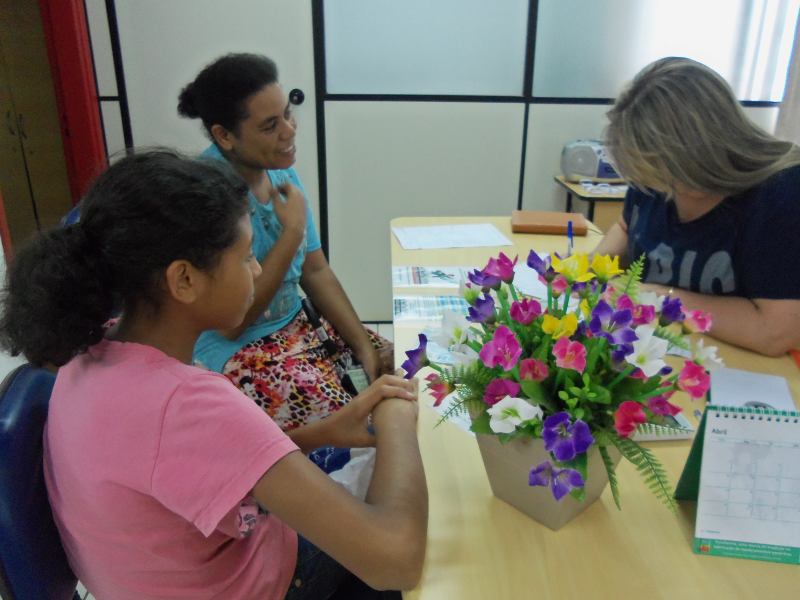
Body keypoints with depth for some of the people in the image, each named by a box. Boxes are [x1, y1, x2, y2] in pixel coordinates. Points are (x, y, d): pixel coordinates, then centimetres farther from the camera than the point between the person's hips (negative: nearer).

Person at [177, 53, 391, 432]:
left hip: (294, 325, 8)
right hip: (228, 354, -7)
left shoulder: (280, 171, 3)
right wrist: (293, 231, -20)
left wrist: (365, 347, -2)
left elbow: (316, 272, 7)